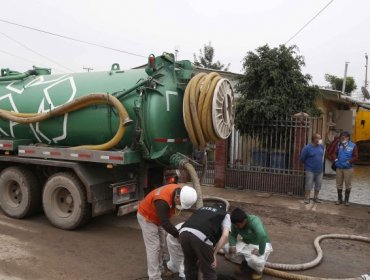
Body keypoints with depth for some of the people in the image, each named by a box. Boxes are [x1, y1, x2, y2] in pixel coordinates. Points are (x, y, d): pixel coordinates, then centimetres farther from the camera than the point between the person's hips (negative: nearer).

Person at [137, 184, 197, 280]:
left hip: (157, 217, 8)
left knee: (160, 245, 15)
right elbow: (165, 223, -35)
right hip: (146, 217, -8)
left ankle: (159, 269, 30)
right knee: (153, 247, -9)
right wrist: (178, 235, -27)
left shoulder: (180, 191, -16)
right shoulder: (163, 200, -41)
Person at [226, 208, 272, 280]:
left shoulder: (254, 221, -35)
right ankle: (243, 262, 15)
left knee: (255, 260, -36)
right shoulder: (235, 223, -15)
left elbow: (263, 236, -50)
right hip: (246, 243, 6)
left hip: (261, 244, -6)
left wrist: (260, 252, -43)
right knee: (228, 250, -14)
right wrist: (232, 245, -23)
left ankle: (258, 270, 3)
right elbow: (233, 235, -4)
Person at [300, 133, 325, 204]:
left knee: (318, 185, 11)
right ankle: (307, 198, 8)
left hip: (319, 170, 5)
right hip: (310, 170, -5)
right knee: (308, 185, -1)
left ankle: (316, 197, 24)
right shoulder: (307, 148, -13)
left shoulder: (321, 146, 3)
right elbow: (302, 158, -6)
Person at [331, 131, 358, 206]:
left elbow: (355, 157, -8)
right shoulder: (339, 145, 5)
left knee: (348, 184, 5)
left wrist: (348, 162, -16)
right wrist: (335, 159, -8)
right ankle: (339, 199, 22)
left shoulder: (353, 146, -5)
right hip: (339, 168, 3)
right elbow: (334, 153, 9)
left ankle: (346, 200, 17)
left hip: (348, 168, -3)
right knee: (339, 184, 10)